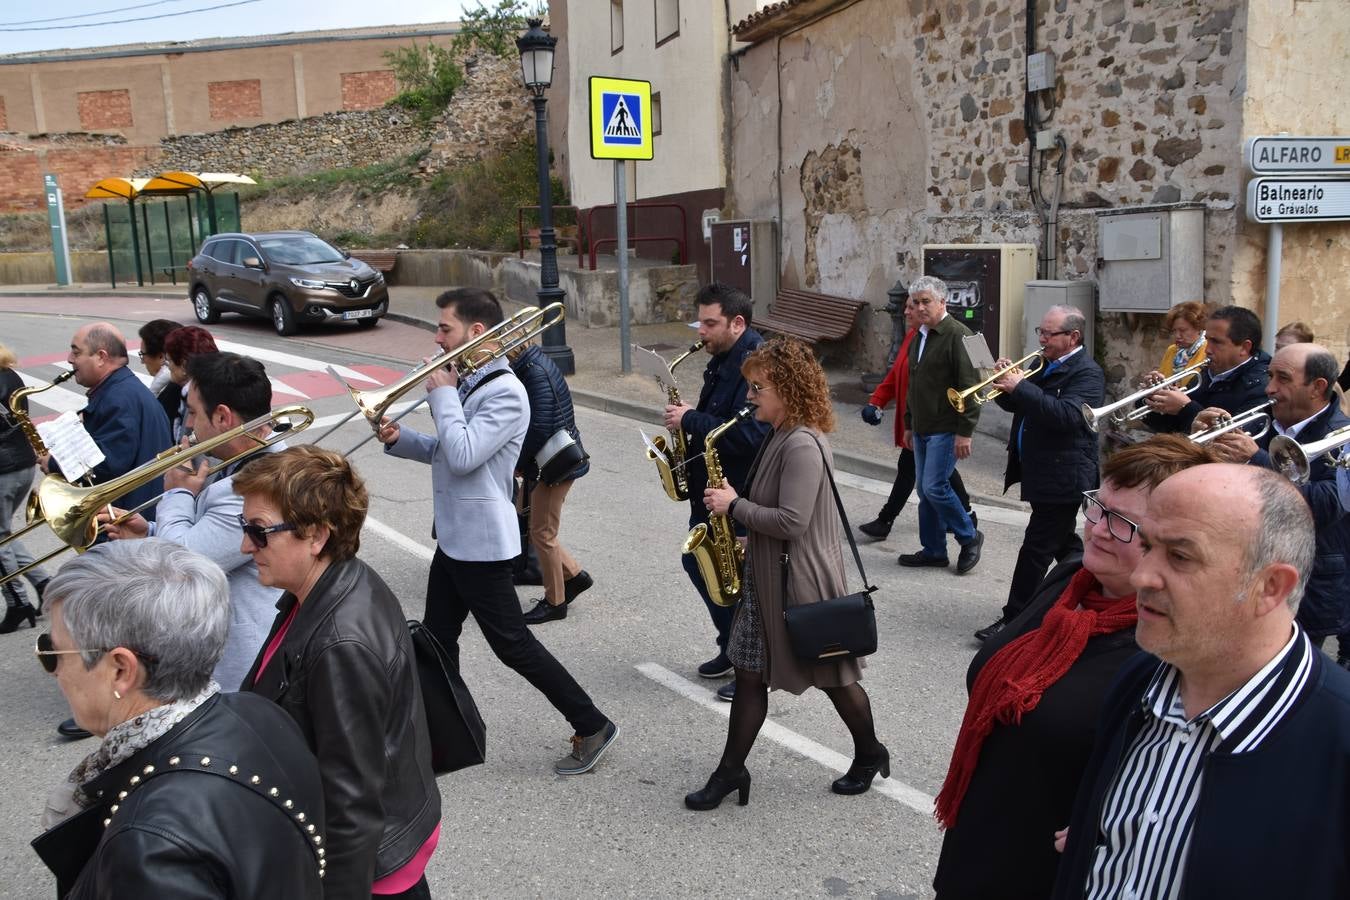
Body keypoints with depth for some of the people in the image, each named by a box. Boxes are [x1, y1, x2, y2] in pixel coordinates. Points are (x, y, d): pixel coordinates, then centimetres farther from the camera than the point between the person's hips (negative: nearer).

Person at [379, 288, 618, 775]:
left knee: (512, 644, -2)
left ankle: (592, 726, 10)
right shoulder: (465, 382, 11)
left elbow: (463, 456, -29)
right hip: (454, 536, 9)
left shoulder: (504, 393, -19)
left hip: (481, 542, -9)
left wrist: (442, 394, -17)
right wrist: (400, 439, -1)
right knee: (437, 638, 16)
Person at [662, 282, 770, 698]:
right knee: (698, 563, 19)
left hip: (741, 492, -10)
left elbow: (749, 434, -31)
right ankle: (733, 647, 35)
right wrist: (690, 420, 3)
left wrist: (691, 421, -24)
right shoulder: (723, 359, 10)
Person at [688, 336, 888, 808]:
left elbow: (791, 522, -28)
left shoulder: (803, 444, -23)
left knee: (833, 676, 10)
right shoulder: (781, 436, 8)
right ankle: (731, 771, 19)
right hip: (768, 575, 9)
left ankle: (870, 755, 33)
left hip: (801, 580, -9)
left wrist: (734, 504, -19)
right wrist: (733, 502, 6)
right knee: (749, 671, 10)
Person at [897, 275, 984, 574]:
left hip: (945, 429, -9)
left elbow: (970, 387, -18)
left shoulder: (957, 335, -13)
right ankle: (933, 551, 20)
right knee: (925, 490, 10)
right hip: (922, 430, 9)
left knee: (934, 487, -12)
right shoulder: (919, 337, 15)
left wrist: (964, 432, -20)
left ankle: (970, 538, 8)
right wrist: (909, 424, 23)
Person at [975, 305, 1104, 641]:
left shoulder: (1087, 373, -15)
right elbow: (1016, 405, 16)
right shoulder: (1047, 366, 13)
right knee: (1064, 543, 20)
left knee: (1036, 548, -5)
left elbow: (1066, 415, -30)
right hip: (1043, 474, 9)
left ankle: (1014, 619, 1)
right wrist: (1006, 384, -5)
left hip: (1062, 477, -9)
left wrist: (1021, 387, -29)